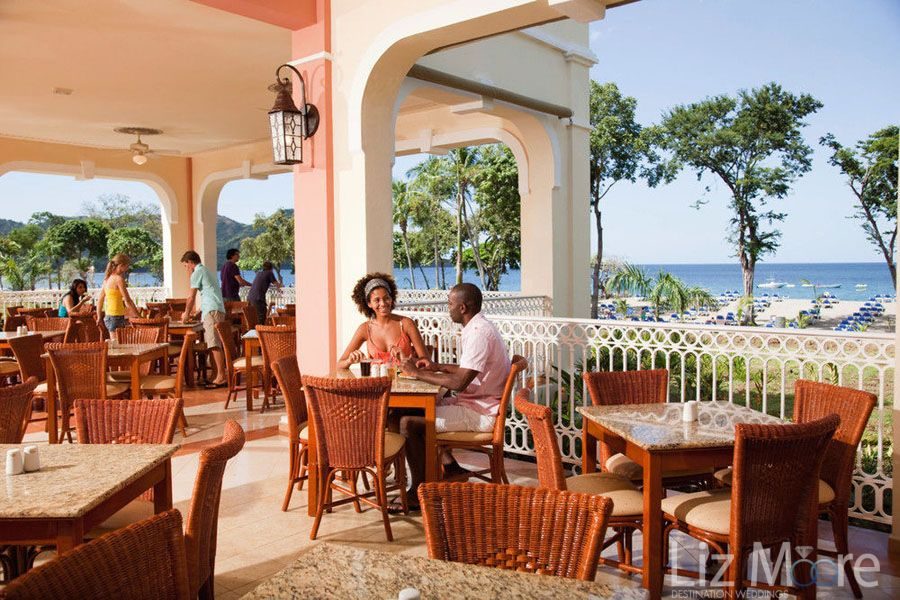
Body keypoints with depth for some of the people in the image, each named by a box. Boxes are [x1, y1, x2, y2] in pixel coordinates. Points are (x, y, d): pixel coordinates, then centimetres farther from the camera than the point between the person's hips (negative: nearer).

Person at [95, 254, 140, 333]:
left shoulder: (107, 279, 12)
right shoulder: (119, 279, -13)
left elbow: (100, 300, 18)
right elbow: (128, 301, -15)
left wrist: (99, 317, 25)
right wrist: (138, 316, -11)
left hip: (108, 317, 9)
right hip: (116, 317, -9)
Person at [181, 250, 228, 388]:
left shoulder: (197, 273, -3)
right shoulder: (206, 271, 26)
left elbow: (191, 298, -2)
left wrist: (186, 313, 11)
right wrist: (196, 313, 26)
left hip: (212, 310, -9)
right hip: (217, 309, 9)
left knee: (214, 344, -12)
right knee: (213, 344, 9)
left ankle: (222, 377, -14)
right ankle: (220, 375, 9)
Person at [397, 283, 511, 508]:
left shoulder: (479, 333, -21)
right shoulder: (478, 328, 11)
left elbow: (459, 382, -27)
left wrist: (417, 373, -17)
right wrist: (437, 367, 11)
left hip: (480, 413, -11)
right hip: (477, 404, 11)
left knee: (409, 422, -15)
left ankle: (419, 490, -2)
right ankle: (450, 467, 16)